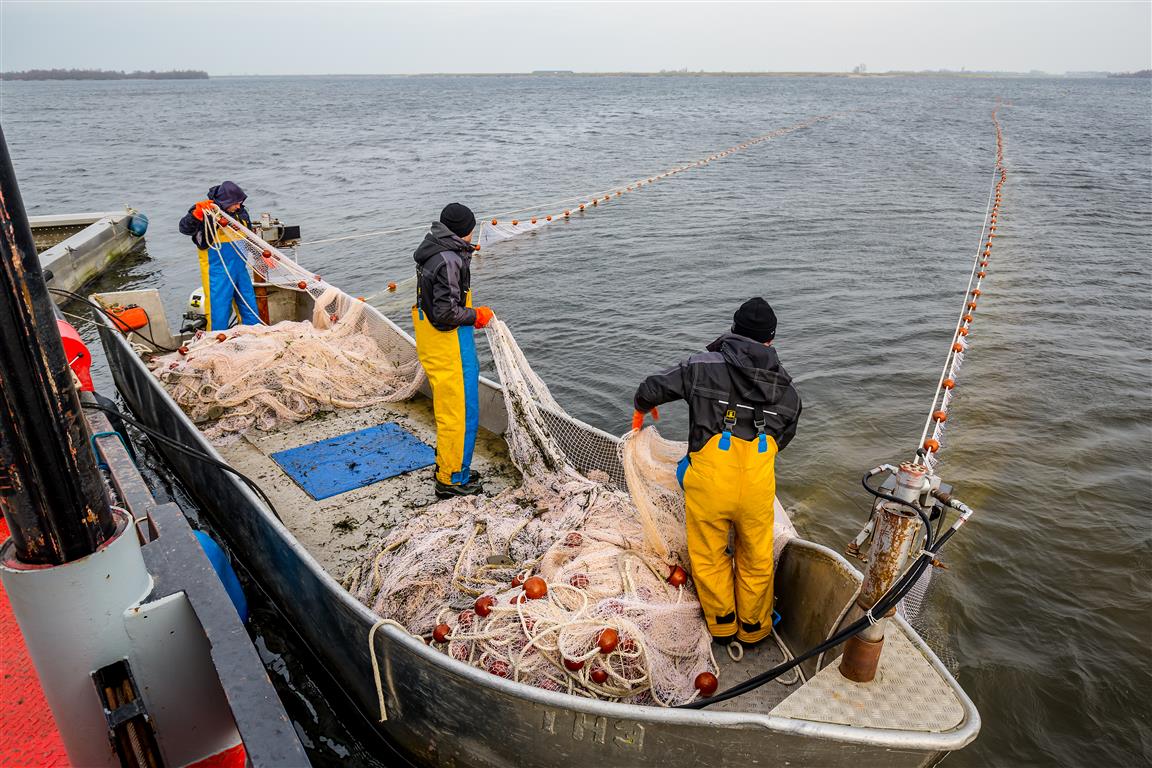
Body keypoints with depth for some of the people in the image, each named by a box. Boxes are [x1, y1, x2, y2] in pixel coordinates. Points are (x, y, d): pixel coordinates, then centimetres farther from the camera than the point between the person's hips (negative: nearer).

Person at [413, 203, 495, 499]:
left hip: (431, 342, 11)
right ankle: (452, 480, 13)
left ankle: (448, 466, 38)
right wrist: (476, 316, -11)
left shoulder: (433, 253, 10)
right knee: (459, 412, 1)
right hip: (449, 344, -11)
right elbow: (446, 312, -25)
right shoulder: (450, 261, -21)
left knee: (448, 408, 23)